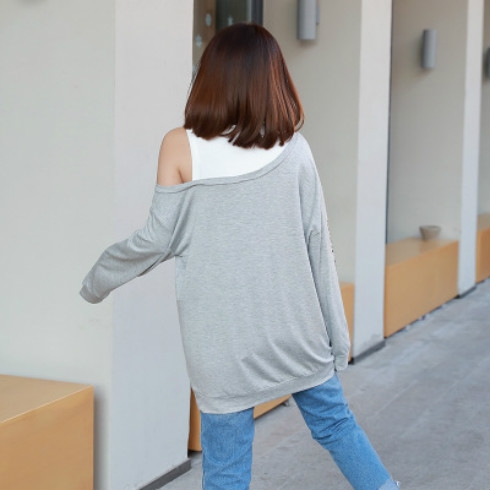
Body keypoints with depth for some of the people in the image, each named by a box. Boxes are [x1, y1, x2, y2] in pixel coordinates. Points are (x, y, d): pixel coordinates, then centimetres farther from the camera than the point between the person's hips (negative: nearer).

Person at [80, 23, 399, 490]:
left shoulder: (181, 147, -8)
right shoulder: (293, 148, -2)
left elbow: (158, 238, -4)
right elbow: (317, 244, 0)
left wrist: (96, 281, 12)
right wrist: (336, 332, 9)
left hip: (222, 341, -2)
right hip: (294, 327, 2)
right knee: (334, 423, 19)